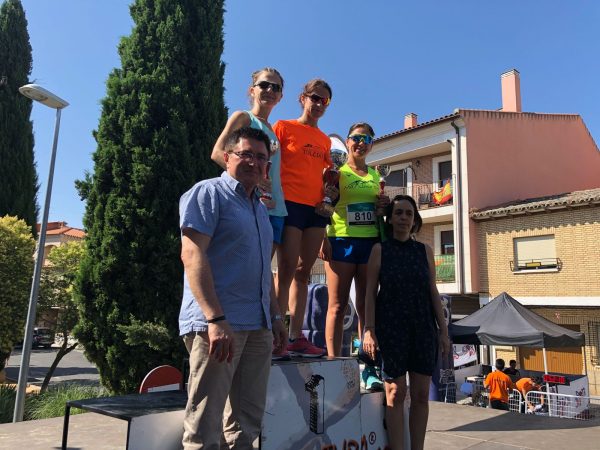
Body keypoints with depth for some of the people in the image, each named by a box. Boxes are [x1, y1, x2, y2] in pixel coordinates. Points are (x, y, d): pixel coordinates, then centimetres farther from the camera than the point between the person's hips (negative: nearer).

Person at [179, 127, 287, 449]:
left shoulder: (260, 208, 21)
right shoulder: (209, 193, -3)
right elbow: (192, 255, -15)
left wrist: (275, 317, 18)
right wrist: (215, 319, -24)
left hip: (258, 326, 8)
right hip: (218, 322, -8)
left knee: (248, 422, 14)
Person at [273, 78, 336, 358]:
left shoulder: (325, 140, 20)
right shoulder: (283, 127, 4)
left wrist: (332, 190, 5)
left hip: (316, 208, 6)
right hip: (290, 204, -6)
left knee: (303, 272, 5)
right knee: (287, 271, -12)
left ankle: (296, 337, 10)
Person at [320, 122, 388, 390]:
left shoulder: (375, 175, 19)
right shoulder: (336, 171, 4)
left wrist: (385, 204, 5)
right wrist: (323, 239, -17)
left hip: (371, 242, 5)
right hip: (341, 240, -4)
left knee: (366, 306, 6)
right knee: (337, 306, -3)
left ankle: (369, 368, 11)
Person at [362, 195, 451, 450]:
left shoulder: (425, 250, 9)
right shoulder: (379, 250, 1)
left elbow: (433, 292, 10)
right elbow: (370, 292, -2)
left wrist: (443, 330, 6)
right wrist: (369, 330, -10)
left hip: (423, 328, 3)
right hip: (391, 328, -3)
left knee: (421, 394, 6)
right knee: (396, 394, -1)